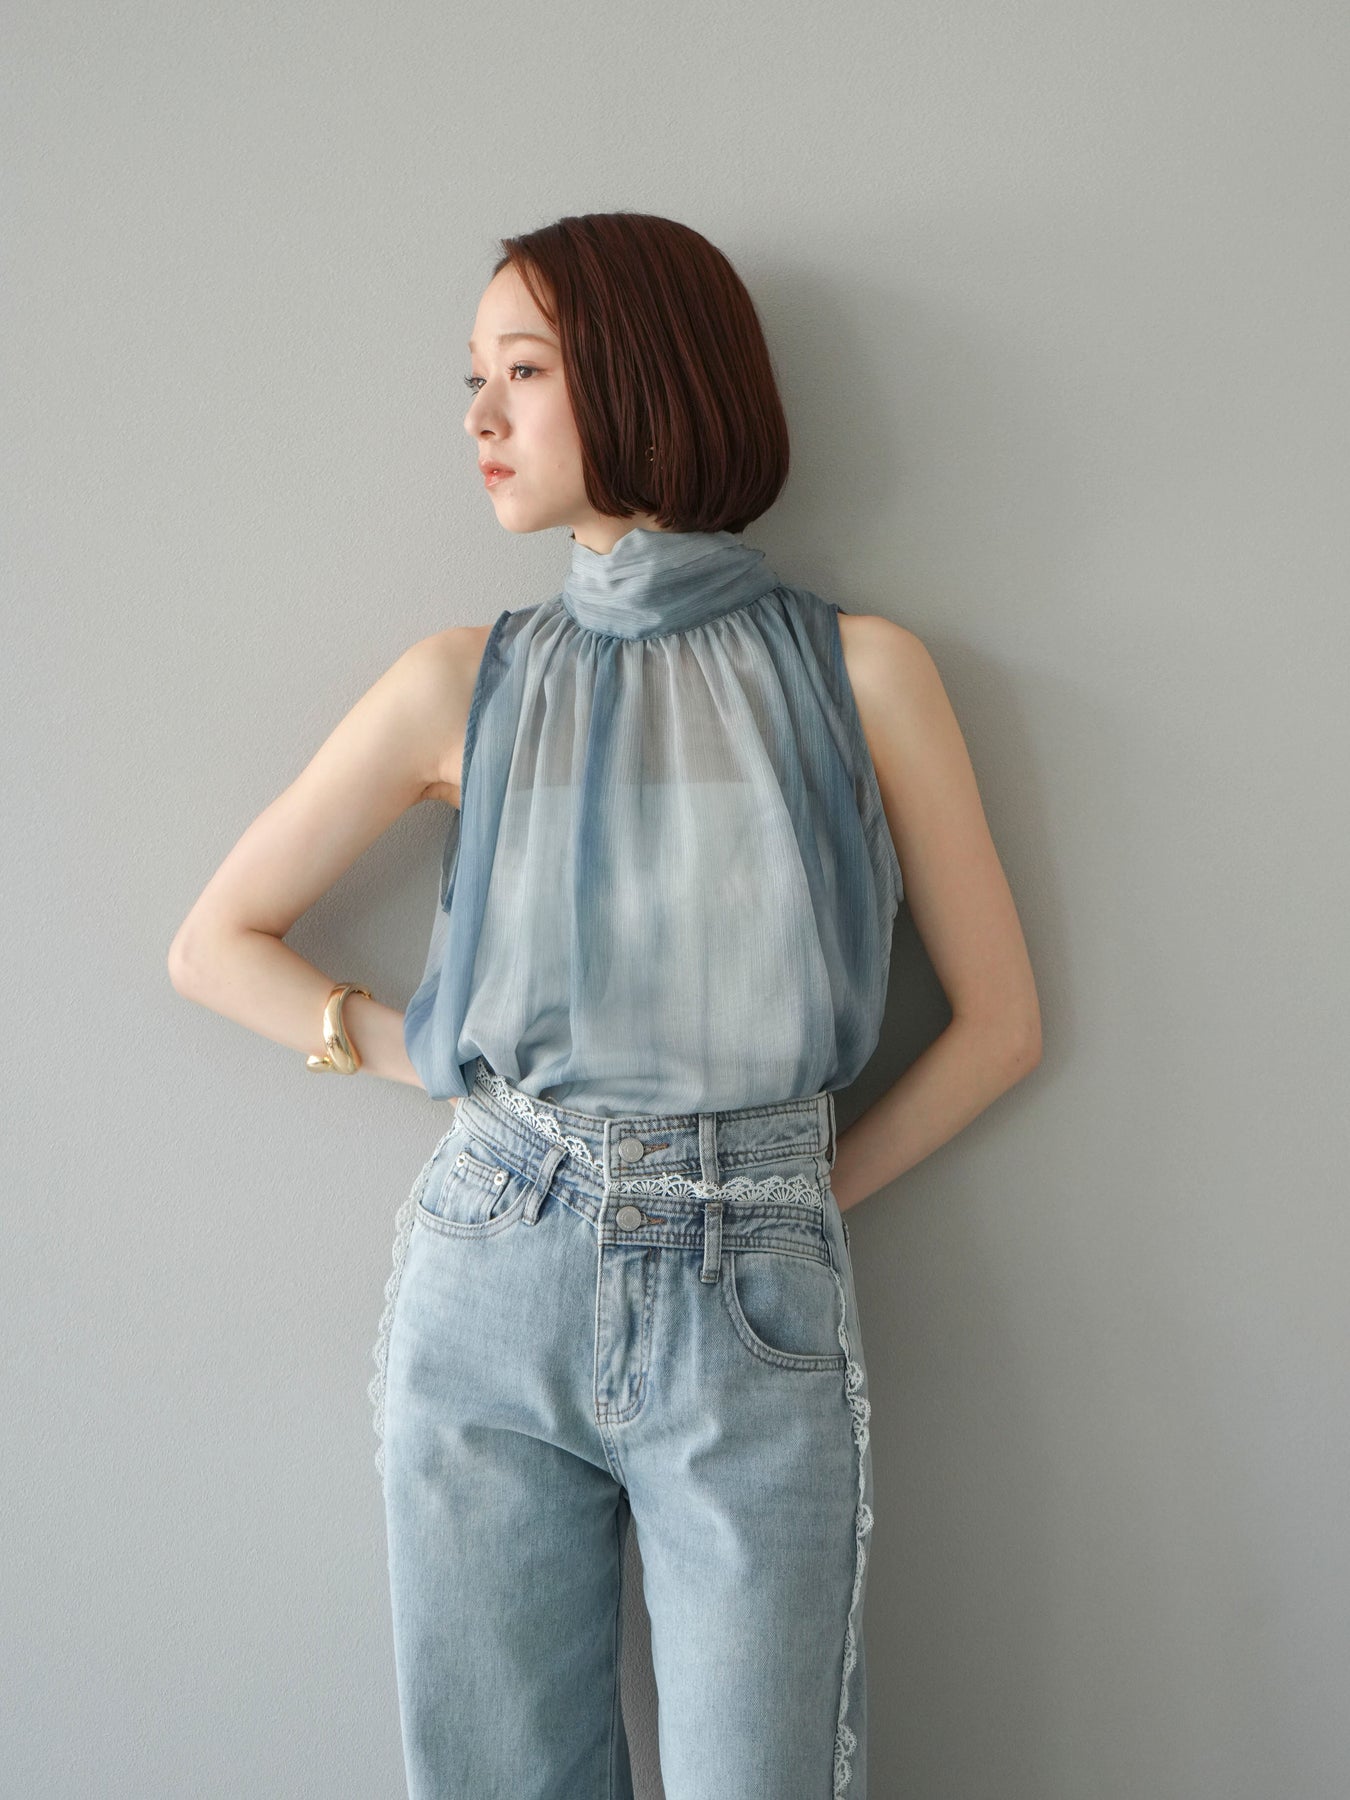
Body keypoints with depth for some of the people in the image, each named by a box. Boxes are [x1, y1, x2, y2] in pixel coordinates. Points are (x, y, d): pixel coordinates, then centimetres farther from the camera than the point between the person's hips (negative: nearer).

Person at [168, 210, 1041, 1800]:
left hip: (755, 1318, -1)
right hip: (488, 1297, 2)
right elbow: (215, 942, 10)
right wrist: (436, 1064, 1)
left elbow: (999, 1021, 5)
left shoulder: (858, 671, 0)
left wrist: (807, 1189, 0)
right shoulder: (464, 684, 4)